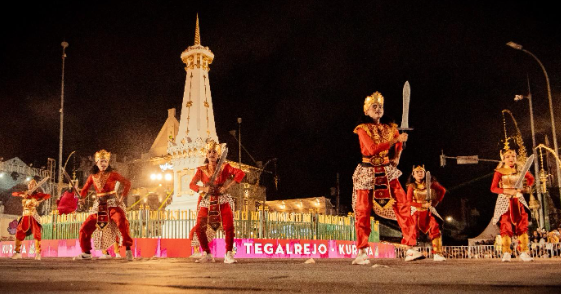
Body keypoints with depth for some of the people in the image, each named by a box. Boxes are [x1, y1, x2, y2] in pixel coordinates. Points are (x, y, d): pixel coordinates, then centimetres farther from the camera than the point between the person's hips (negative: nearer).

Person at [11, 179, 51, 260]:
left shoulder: (37, 194, 0)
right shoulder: (24, 193, 15)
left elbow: (48, 195, -13)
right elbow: (13, 193, 8)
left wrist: (40, 201, -25)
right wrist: (21, 195, -10)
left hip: (33, 216, -5)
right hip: (25, 216, 5)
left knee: (36, 233, -11)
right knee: (19, 233, 2)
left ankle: (38, 253, -9)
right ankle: (18, 252, 13)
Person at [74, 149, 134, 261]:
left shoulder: (112, 174, -1)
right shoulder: (92, 176, 8)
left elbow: (127, 183, -1)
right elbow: (84, 190, 13)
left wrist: (122, 198, -8)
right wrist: (81, 197, -8)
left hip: (112, 205, -4)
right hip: (99, 207, 5)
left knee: (122, 222, -31)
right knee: (84, 228, 3)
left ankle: (128, 250, -22)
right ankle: (86, 253, 21)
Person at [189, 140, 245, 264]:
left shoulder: (224, 167, 1)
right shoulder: (201, 170, 8)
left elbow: (241, 173, -10)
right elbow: (192, 184, 3)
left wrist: (227, 185, -18)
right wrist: (203, 188, -16)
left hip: (222, 202, -2)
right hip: (207, 203, 2)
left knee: (229, 227, -15)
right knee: (199, 228, -7)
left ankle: (228, 255, -6)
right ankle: (207, 255, 8)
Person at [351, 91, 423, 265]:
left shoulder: (391, 128, 9)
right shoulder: (362, 129, -5)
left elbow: (398, 147, 22)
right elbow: (372, 149, -20)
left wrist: (396, 157, 1)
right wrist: (395, 140, -23)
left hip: (387, 173, 3)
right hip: (367, 173, -3)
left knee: (403, 206, -9)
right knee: (362, 212, 0)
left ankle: (410, 250, -4)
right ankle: (362, 253, 11)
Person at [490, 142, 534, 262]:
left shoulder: (520, 169, 5)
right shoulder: (499, 172, -4)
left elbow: (531, 179, 18)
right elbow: (493, 188, -7)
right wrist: (507, 191, -20)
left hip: (518, 199, 3)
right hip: (505, 200, -3)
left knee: (522, 225, -1)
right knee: (506, 226, -4)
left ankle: (524, 253, 4)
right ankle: (506, 253, 0)